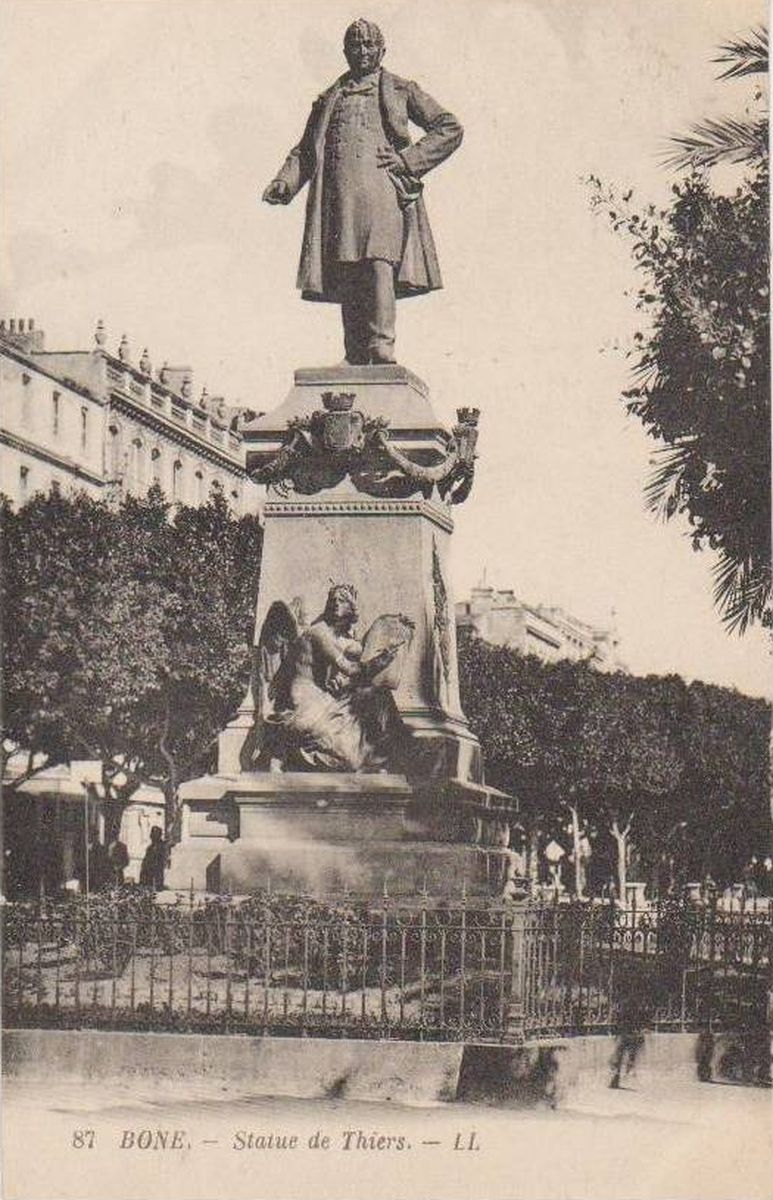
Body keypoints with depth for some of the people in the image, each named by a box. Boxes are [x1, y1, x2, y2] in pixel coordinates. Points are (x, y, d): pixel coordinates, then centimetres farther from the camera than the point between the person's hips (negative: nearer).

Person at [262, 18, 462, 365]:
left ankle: (382, 347, -28)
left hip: (383, 192, -3)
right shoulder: (330, 98, 26)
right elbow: (306, 149, 24)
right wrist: (285, 182, 5)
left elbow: (450, 129, 11)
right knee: (346, 276, -4)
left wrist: (407, 159, 0)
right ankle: (356, 357, -3)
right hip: (339, 196, 3)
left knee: (379, 264, -21)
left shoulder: (400, 91, 17)